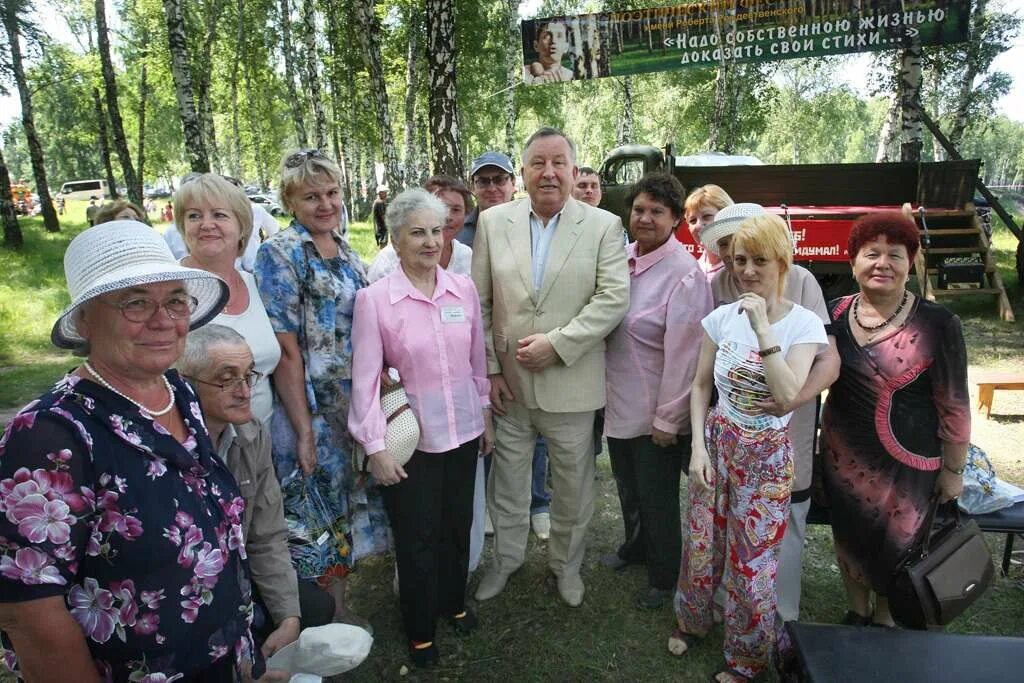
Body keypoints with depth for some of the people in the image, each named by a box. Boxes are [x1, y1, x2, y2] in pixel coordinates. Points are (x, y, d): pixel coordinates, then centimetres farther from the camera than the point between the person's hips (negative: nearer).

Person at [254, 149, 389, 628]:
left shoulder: (346, 254, 9)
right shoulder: (279, 255, -12)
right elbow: (286, 353, -16)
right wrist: (305, 430, -17)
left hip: (354, 409, 7)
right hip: (309, 411, -7)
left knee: (348, 503, 17)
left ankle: (338, 603, 37)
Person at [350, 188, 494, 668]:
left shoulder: (464, 288, -2)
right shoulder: (374, 299, -13)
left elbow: (477, 360, 7)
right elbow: (365, 378, -12)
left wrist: (486, 416, 11)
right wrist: (375, 446, -13)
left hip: (463, 431, 4)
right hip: (409, 440, -3)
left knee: (458, 525, 20)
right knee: (417, 537, 12)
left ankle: (454, 601, 46)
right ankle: (420, 629, 35)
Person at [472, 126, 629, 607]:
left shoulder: (604, 226, -4)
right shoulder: (492, 222, 2)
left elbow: (613, 298, -11)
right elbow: (480, 303, 2)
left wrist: (556, 343, -18)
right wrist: (489, 368, -2)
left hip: (571, 382, -1)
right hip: (508, 381, 2)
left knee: (573, 485, 14)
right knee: (507, 479, 17)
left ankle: (566, 563, 38)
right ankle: (506, 558, 40)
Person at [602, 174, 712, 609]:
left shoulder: (684, 275, -20)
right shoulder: (622, 257, 0)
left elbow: (683, 354, -19)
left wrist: (667, 419, -17)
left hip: (656, 412, -6)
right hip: (619, 401, 6)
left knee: (657, 497, 11)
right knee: (627, 487, 25)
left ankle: (663, 577, 34)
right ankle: (635, 547, 50)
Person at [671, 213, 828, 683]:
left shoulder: (803, 323, -13)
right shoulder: (722, 317, -4)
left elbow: (788, 395, -26)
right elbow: (701, 386, 4)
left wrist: (763, 328, -28)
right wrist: (698, 446, -4)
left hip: (765, 456, -3)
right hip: (716, 444, 3)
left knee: (752, 560, 6)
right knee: (702, 544, 16)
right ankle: (691, 620, 45)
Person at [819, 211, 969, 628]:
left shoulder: (936, 324, -15)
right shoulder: (835, 314, -4)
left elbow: (954, 405, -10)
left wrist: (953, 470, -5)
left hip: (909, 461, -3)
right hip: (844, 454, 3)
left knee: (896, 545, 13)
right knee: (850, 535, 19)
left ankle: (884, 618, 41)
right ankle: (857, 611, 44)